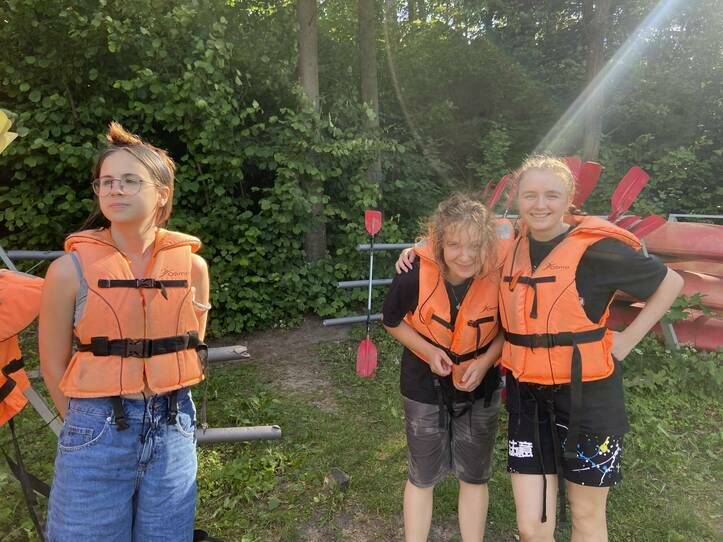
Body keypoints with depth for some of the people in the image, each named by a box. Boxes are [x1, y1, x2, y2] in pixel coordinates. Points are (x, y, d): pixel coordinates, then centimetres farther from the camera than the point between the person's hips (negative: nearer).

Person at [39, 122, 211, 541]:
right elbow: (54, 366, 0)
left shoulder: (192, 265, -5)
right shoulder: (71, 269, -10)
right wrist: (92, 423, 6)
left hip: (173, 429, 2)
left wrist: (163, 411, 8)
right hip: (97, 432, -2)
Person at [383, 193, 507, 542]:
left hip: (479, 388, 2)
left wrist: (485, 361, -18)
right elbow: (392, 322, -7)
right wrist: (427, 350, -22)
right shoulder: (414, 277, -27)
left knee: (474, 476, 19)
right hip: (425, 387, -1)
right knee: (422, 477, 16)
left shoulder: (498, 277, -23)